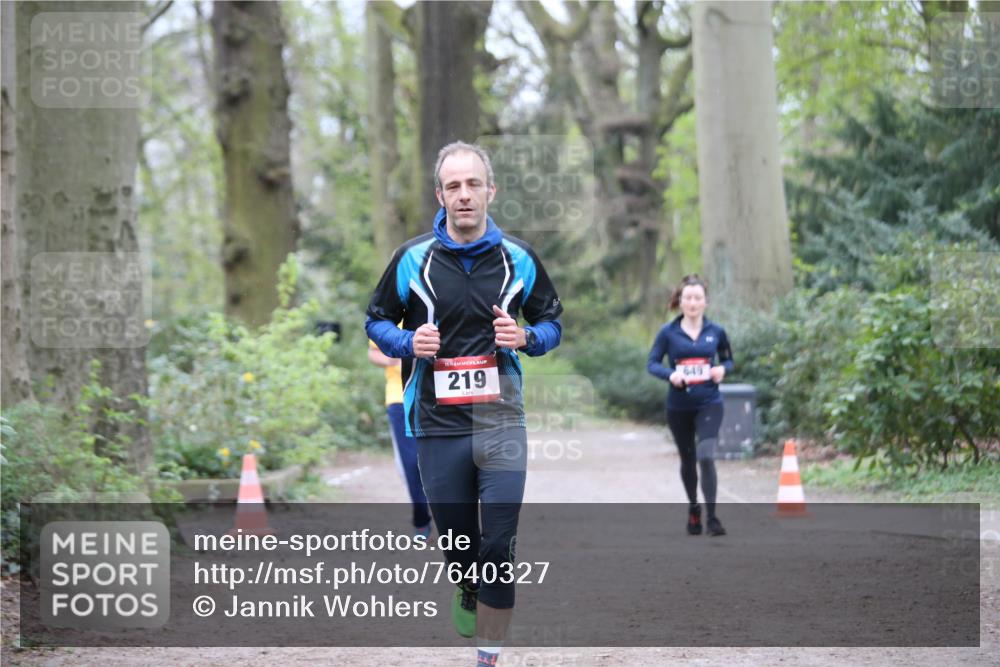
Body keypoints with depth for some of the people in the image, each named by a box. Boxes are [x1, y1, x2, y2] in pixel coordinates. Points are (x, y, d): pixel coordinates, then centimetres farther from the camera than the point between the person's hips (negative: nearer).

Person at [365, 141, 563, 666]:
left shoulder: (519, 258, 2)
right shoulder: (412, 259, 0)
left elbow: (552, 323, 13)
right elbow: (376, 321, 10)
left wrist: (527, 338, -9)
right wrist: (409, 343, -10)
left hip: (501, 423, -1)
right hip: (436, 426, 1)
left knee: (499, 548, -8)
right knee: (456, 541, 11)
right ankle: (468, 590, 46)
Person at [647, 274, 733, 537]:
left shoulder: (716, 332, 1)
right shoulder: (668, 332, -2)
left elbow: (728, 359, 13)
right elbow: (652, 363, -1)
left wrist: (722, 369, -9)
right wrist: (670, 374, -20)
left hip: (709, 404, -1)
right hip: (679, 406, 1)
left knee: (706, 456, -16)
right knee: (688, 459, 14)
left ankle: (712, 517, -12)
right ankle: (693, 508, 36)